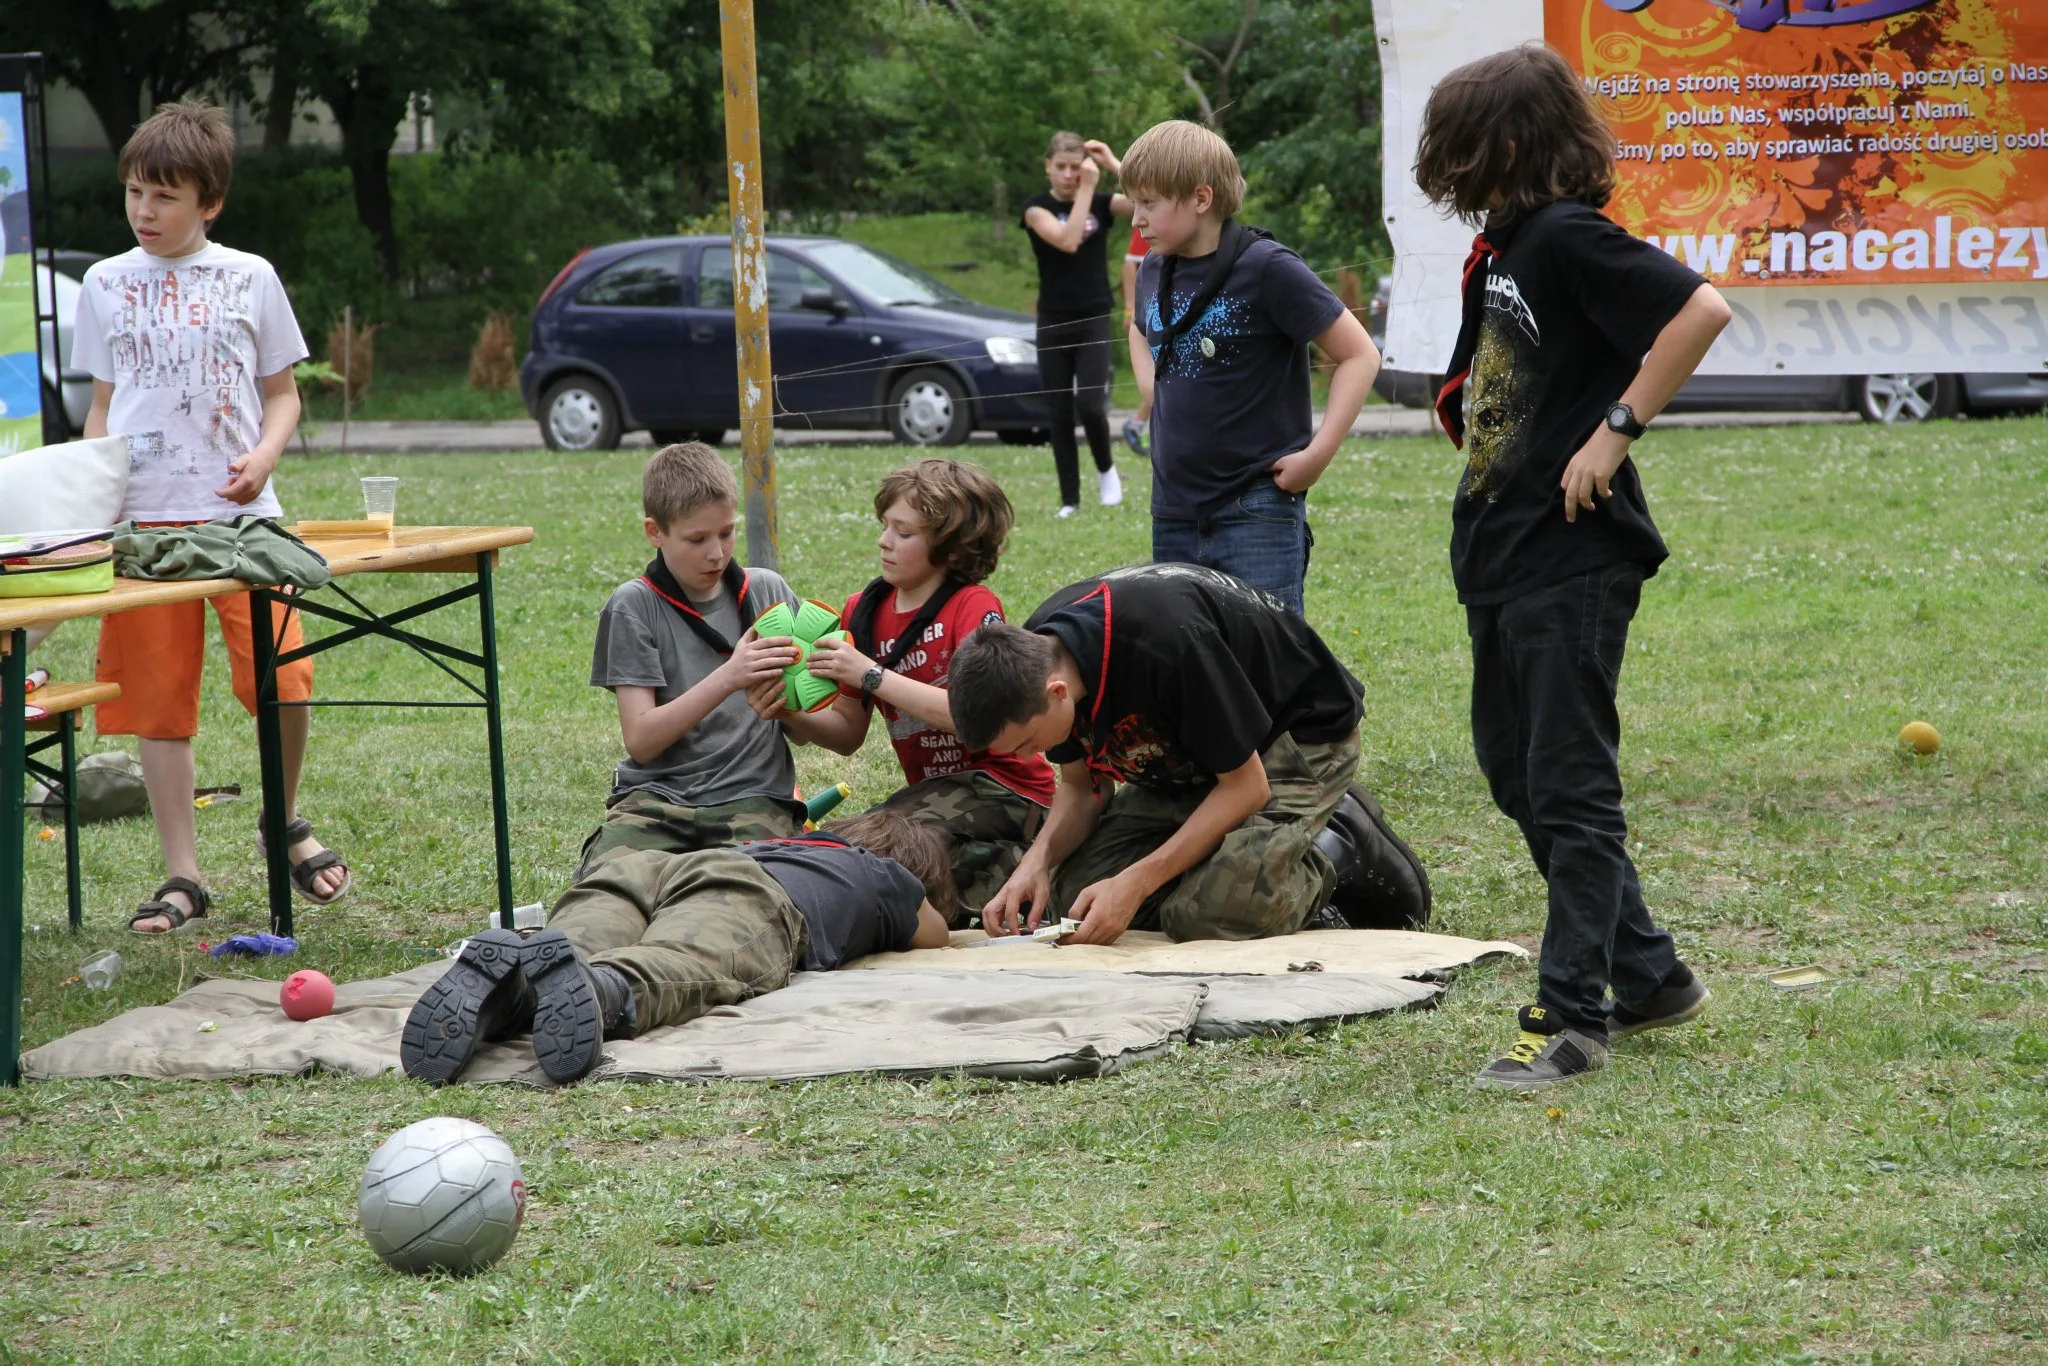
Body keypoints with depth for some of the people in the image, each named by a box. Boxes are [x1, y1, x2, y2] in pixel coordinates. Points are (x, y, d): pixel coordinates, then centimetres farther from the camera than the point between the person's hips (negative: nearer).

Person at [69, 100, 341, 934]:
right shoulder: (106, 285, 11)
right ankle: (182, 876, 8)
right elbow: (102, 403, 17)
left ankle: (286, 822, 16)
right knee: (157, 698, 1)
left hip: (241, 512, -2)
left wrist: (264, 456, -9)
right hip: (142, 518, 2)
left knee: (281, 678, -11)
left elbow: (283, 394, 11)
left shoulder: (248, 278, 6)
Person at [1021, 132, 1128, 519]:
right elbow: (1067, 240, -21)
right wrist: (1086, 189, -19)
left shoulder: (1101, 203, 3)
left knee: (1091, 406, -14)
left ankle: (1106, 469, 14)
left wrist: (1113, 164, -14)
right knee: (1059, 415, 2)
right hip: (1053, 323, 0)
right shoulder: (1037, 207, -3)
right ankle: (1069, 500, 10)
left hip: (1094, 320, 0)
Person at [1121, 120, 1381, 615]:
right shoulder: (1153, 272, 7)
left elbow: (1359, 355, -10)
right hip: (1174, 514, 7)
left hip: (1258, 515, -7)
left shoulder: (1267, 268, -13)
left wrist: (1318, 453, -16)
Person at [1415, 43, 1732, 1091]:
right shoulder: (1503, 246, 15)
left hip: (1573, 557, -11)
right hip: (1501, 549, 11)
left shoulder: (1567, 239, -14)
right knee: (1514, 771, 15)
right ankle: (1648, 976, 24)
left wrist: (1616, 432, -21)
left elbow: (1701, 310, -24)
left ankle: (1573, 1017, -1)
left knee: (1569, 788, -6)